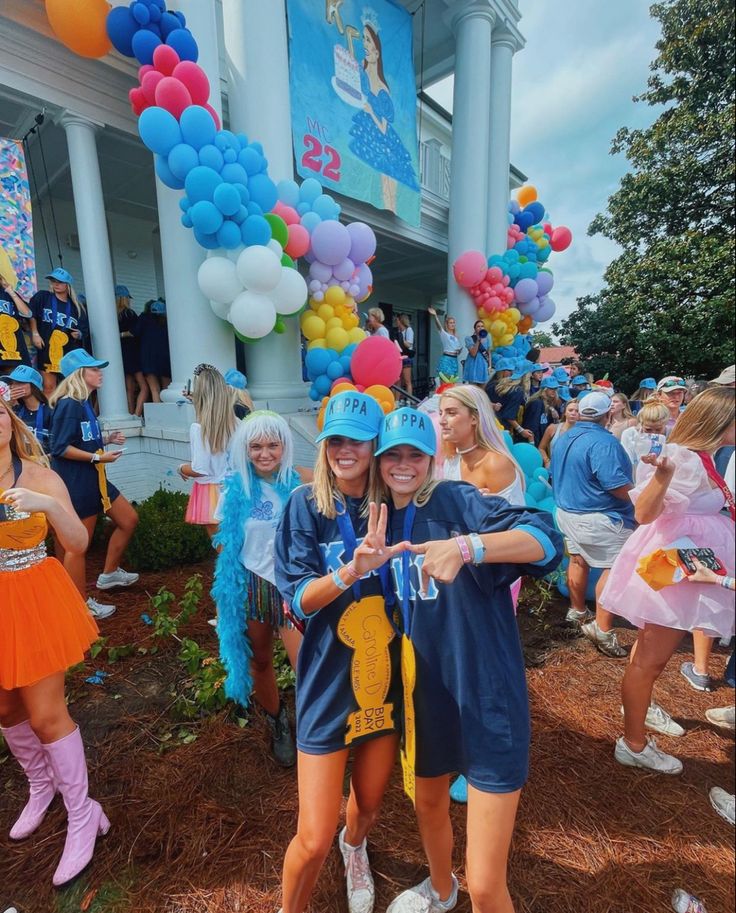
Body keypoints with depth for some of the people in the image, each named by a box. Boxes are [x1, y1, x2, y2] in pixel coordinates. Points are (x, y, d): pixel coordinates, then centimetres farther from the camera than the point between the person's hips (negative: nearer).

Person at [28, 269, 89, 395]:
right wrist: (35, 334, -8)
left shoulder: (76, 307, 12)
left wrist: (79, 335, -6)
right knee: (49, 386, -4)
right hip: (47, 350, -2)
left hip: (71, 353, 2)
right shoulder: (42, 297, 7)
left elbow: (85, 331, 15)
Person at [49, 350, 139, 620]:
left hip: (93, 479, 10)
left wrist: (107, 438, 6)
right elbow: (60, 448, -21)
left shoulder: (84, 404, 13)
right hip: (76, 483, -10)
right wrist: (98, 457, -23)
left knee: (128, 520, 16)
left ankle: (109, 574, 30)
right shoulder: (68, 405, -16)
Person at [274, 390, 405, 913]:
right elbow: (298, 599, -18)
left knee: (370, 805, 24)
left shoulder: (389, 505, -4)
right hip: (329, 685, -3)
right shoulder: (306, 505, -12)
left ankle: (355, 848, 61)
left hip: (386, 680, 4)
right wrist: (355, 567, -33)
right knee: (314, 840, 3)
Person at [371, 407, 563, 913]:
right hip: (425, 692, 7)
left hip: (485, 697, -6)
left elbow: (546, 538, -31)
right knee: (429, 802, 31)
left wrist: (464, 546, -44)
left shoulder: (457, 500, -15)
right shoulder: (384, 518, 3)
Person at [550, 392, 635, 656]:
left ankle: (577, 612, 36)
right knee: (614, 568, 0)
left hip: (567, 512, 9)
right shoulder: (604, 441, -21)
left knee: (578, 560, 21)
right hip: (599, 518, -9)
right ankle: (603, 630, 3)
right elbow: (617, 486, -25)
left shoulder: (563, 439, 7)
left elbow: (555, 474, 17)